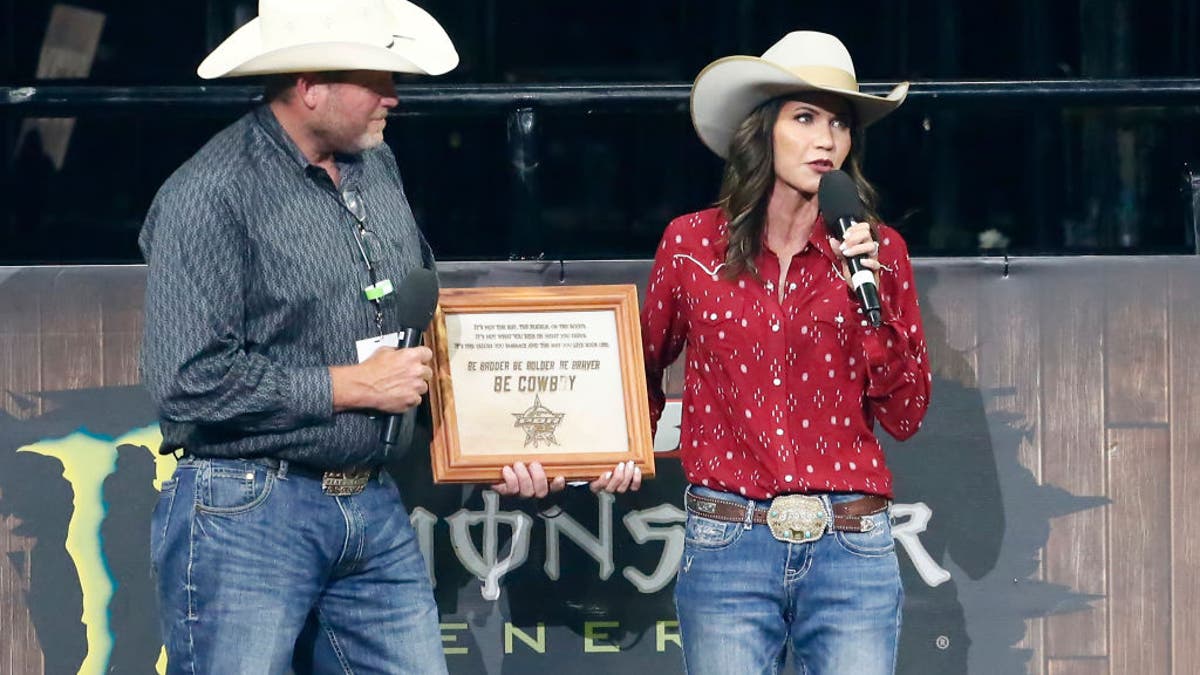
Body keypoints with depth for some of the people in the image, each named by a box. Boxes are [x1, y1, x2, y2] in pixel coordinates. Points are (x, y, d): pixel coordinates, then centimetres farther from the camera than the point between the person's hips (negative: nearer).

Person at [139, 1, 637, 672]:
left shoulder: (378, 168, 12)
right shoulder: (211, 195, -14)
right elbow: (189, 382, -20)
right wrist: (352, 387, -13)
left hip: (377, 514, 7)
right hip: (247, 516, -7)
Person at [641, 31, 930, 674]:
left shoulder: (880, 251, 6)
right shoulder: (692, 243, 4)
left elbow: (905, 416, 2)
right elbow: (644, 368, 22)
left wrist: (871, 296, -8)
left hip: (852, 550, 1)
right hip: (728, 546, 0)